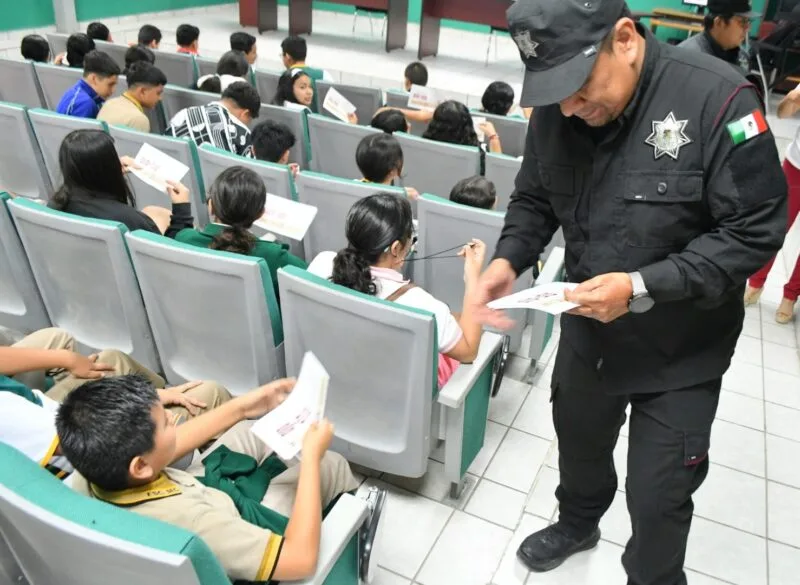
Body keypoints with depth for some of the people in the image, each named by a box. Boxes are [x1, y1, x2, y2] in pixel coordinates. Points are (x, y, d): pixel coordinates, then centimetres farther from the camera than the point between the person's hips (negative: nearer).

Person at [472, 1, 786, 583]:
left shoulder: (716, 97, -25)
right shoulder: (556, 109, -10)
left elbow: (756, 230, -21)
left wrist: (642, 287, -30)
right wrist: (508, 259, -16)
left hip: (680, 354, -4)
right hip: (586, 330, 5)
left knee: (657, 497, 9)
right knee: (578, 444, 27)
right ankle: (577, 524, 60)